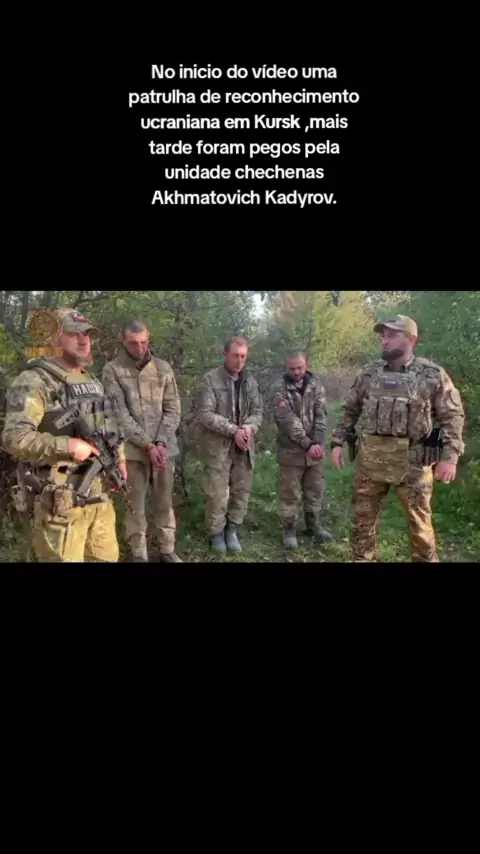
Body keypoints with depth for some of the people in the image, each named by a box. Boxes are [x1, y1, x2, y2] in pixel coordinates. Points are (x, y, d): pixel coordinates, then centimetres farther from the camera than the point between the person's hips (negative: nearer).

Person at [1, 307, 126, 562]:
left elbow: (110, 427, 27)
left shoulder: (94, 382, 16)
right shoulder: (35, 381, -11)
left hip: (100, 495, 8)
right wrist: (67, 446, -24)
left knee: (107, 556, 17)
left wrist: (119, 457, 10)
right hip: (62, 500, -8)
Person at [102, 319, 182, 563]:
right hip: (132, 449, -3)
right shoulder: (112, 370, -4)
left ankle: (167, 550, 25)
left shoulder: (163, 368, 6)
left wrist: (161, 442, -10)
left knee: (164, 502, 12)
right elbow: (119, 414, -10)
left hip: (164, 447, 3)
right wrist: (147, 445, -14)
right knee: (134, 504, 6)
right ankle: (138, 554, 19)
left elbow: (172, 409, 4)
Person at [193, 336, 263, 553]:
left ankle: (232, 530, 28)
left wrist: (249, 427, -13)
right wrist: (233, 430, -20)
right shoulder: (210, 380, -9)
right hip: (218, 446, -5)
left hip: (244, 447, 5)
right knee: (217, 494, 1)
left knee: (241, 492, 10)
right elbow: (205, 414, -16)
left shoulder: (250, 382, 8)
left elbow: (258, 411, 10)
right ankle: (216, 533, 21)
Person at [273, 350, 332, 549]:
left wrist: (317, 443, -15)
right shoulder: (280, 388, -10)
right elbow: (288, 420, -16)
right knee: (290, 492, 5)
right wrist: (307, 444, -18)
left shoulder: (316, 384, 3)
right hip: (291, 450, -4)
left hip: (314, 449, 4)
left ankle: (313, 524, 31)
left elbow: (321, 415, -3)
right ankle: (289, 529, 18)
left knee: (315, 489, 14)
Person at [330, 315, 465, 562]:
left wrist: (449, 456, -12)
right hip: (371, 457, 3)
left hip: (412, 459, -3)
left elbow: (453, 416, -4)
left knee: (419, 520, 6)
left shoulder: (433, 374, -3)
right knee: (363, 515, 11)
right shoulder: (368, 373, 6)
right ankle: (361, 558, 28)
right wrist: (338, 442, 6)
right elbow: (349, 410, 13)